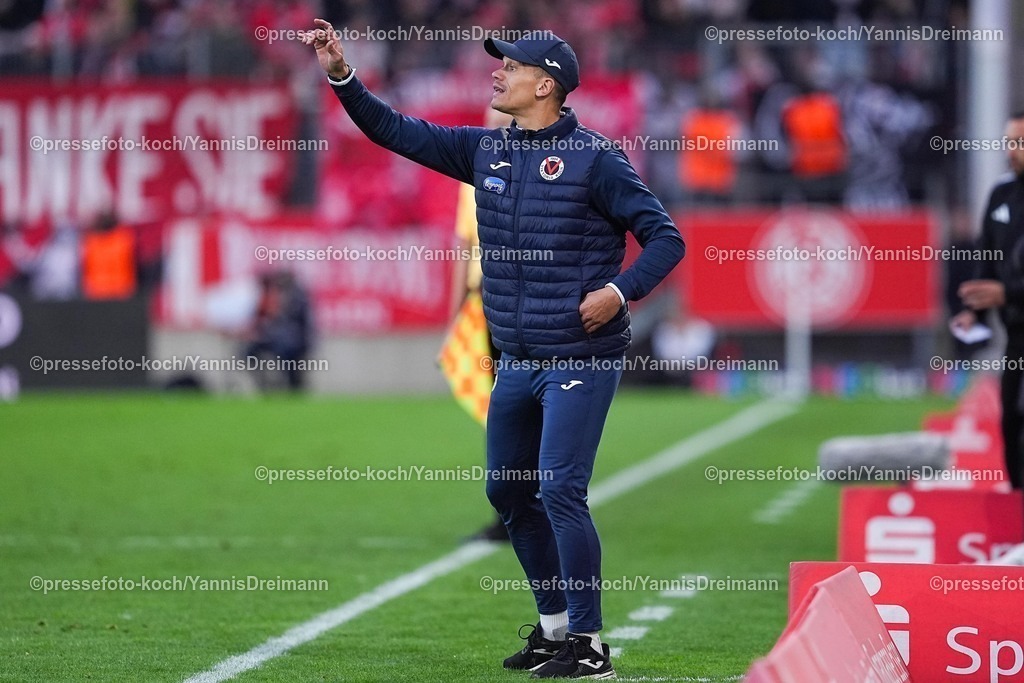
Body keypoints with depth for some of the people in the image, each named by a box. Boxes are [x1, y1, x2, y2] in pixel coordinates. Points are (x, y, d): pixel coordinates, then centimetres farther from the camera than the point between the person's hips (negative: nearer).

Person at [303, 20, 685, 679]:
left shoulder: (595, 159, -10)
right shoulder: (486, 150, 8)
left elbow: (665, 238, -9)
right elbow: (397, 132, 12)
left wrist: (620, 291, -23)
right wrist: (342, 74, 1)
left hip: (582, 359, -8)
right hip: (517, 360, 8)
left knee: (560, 492, -13)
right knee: (509, 492, 14)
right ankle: (556, 625, 28)